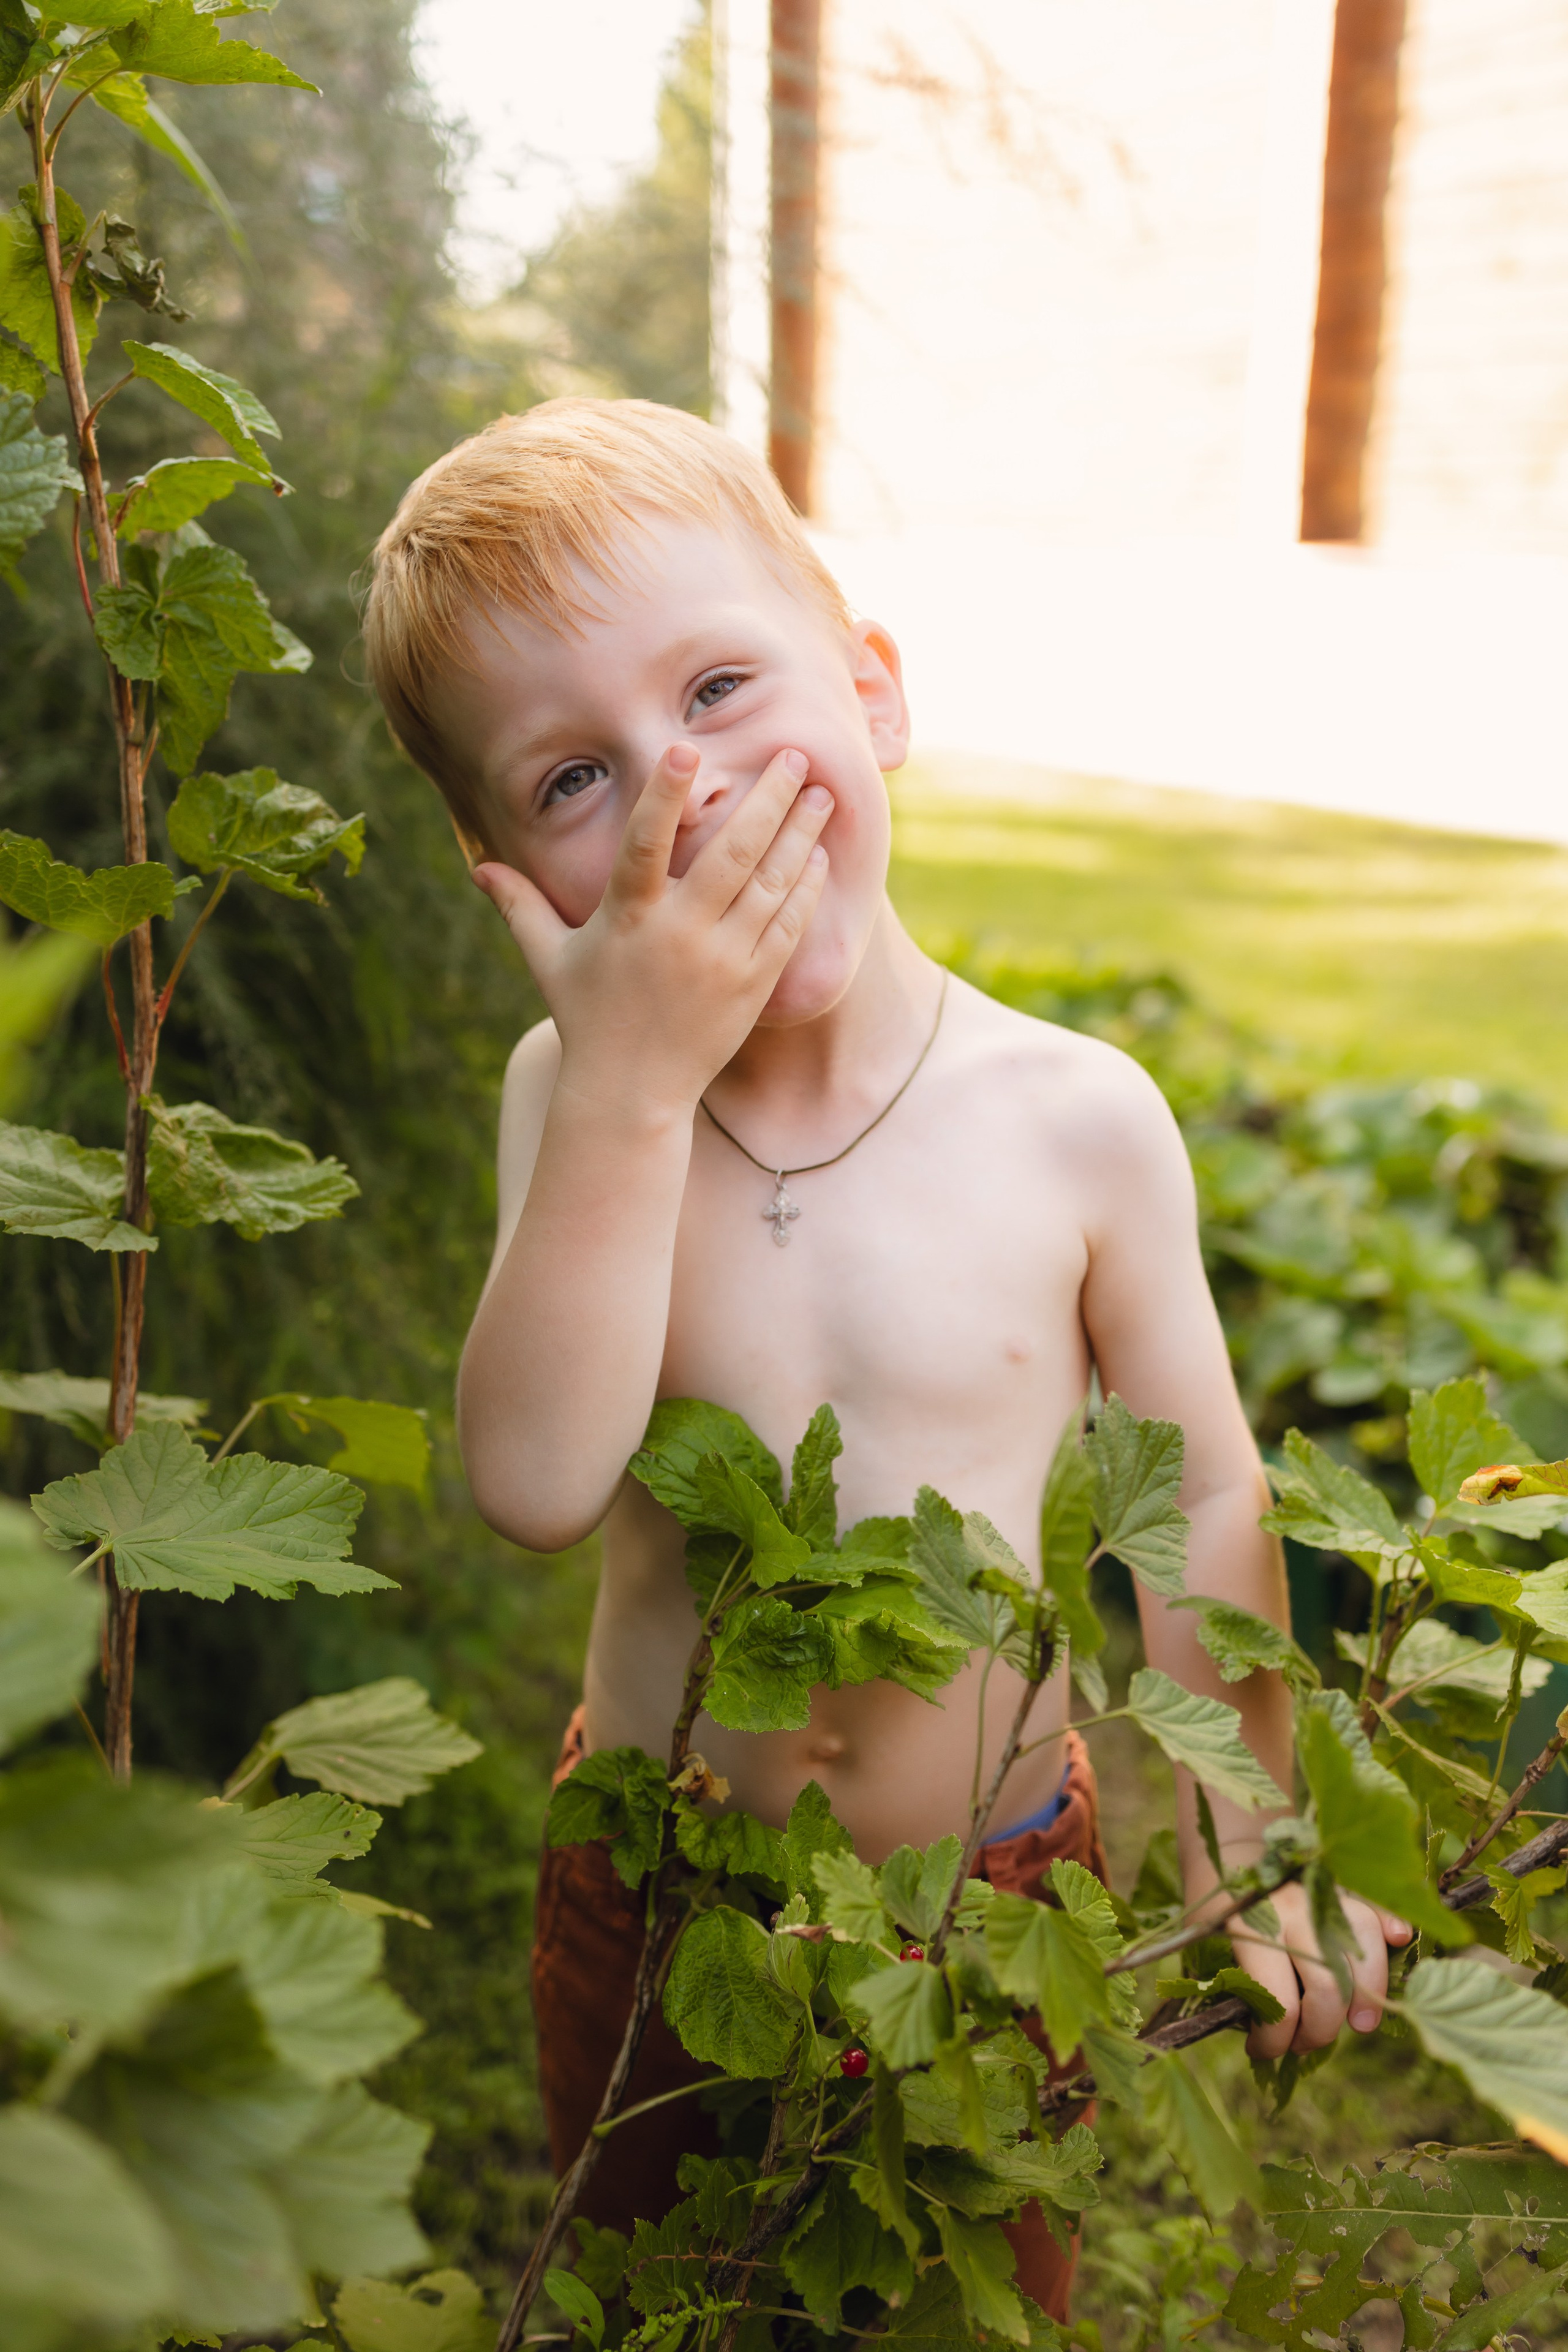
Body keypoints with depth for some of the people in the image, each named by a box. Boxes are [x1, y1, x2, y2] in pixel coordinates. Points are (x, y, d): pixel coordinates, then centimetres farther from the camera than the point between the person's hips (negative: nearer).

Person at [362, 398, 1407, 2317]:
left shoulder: (1079, 1116, -17)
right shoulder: (575, 1101, -15)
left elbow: (1201, 1494, -6)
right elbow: (536, 1484, -30)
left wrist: (1250, 1854, 0)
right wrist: (630, 1086, -34)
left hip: (999, 1888, 0)